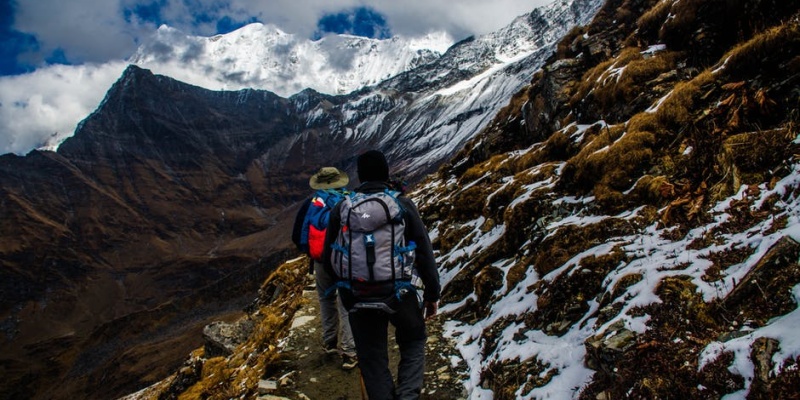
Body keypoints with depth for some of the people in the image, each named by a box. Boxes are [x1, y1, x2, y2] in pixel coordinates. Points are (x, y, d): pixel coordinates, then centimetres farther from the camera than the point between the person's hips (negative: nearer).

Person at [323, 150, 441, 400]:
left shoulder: (341, 209, -2)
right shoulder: (403, 205, -6)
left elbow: (329, 259, 3)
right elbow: (424, 253, -7)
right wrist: (432, 293, 3)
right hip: (400, 294, -1)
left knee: (373, 360, 15)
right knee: (413, 341, 23)